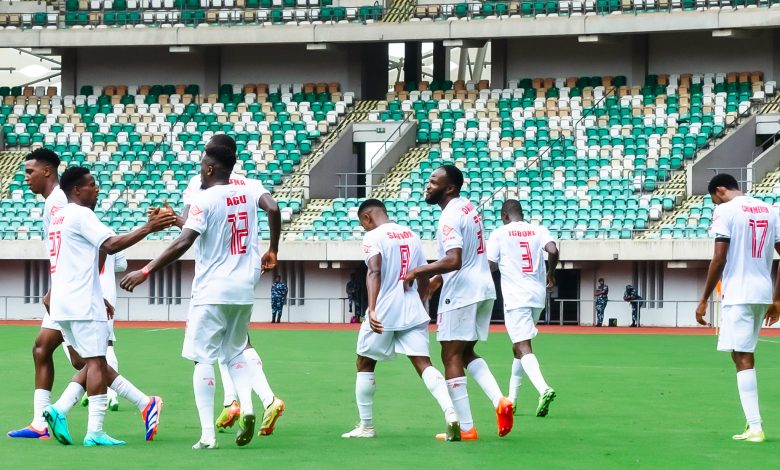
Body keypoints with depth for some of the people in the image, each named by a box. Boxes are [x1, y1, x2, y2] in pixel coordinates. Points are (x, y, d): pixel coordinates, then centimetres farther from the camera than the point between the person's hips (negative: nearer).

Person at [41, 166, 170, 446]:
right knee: (96, 363, -6)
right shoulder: (80, 214, -8)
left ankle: (59, 410, 0)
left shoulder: (58, 218, 22)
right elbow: (111, 245, -21)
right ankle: (95, 432, -9)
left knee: (94, 363, 14)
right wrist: (148, 228, -22)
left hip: (62, 305, 9)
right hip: (82, 303, -9)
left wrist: (98, 298, 29)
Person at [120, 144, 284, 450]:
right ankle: (247, 405, -8)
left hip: (211, 290, -6)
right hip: (244, 290, 6)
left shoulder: (204, 200, -11)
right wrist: (272, 252, 11)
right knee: (235, 353, 20)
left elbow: (183, 244, -20)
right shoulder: (247, 192, 7)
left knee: (203, 358, 0)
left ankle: (207, 435, -5)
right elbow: (273, 209, -5)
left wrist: (145, 272, -19)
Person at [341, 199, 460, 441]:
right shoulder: (411, 235, 15)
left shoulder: (373, 237, -6)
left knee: (365, 364, 13)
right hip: (413, 311, 5)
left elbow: (374, 271, -22)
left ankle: (366, 426, 17)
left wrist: (372, 310, -31)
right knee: (423, 363, -2)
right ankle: (450, 413, -25)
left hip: (383, 313, -5)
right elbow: (424, 278, 19)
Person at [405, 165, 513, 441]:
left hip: (461, 293, -9)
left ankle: (465, 427, -4)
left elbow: (454, 260, -29)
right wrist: (440, 277, 28)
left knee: (451, 356, -2)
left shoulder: (450, 217, -18)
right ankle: (499, 401, 0)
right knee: (466, 353, 19)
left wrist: (418, 271, -19)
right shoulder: (468, 207, 13)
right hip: (484, 288, 9)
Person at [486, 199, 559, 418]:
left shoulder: (500, 234, 1)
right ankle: (512, 399, 23)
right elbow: (553, 251, -9)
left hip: (515, 297, -5)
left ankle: (543, 389, -37)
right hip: (538, 295, 5)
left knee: (523, 348, -13)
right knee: (519, 346, 20)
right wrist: (551, 273, 8)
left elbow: (491, 265, -2)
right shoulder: (539, 230, 9)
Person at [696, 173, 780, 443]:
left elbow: (719, 259, -12)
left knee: (743, 358, -8)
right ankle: (752, 422, 15)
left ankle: (755, 427, -15)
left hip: (737, 294, -7)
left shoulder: (725, 211, -6)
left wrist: (704, 300, -6)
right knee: (745, 355, 18)